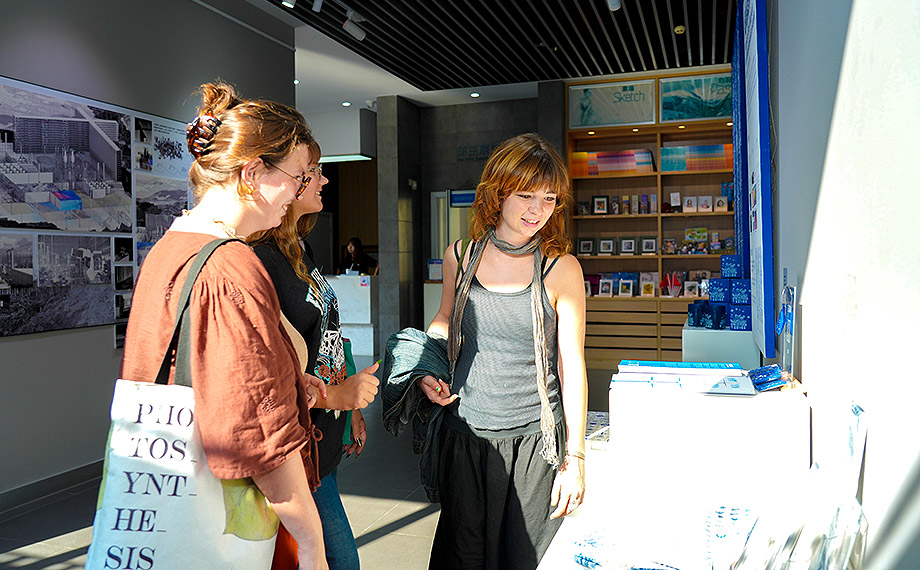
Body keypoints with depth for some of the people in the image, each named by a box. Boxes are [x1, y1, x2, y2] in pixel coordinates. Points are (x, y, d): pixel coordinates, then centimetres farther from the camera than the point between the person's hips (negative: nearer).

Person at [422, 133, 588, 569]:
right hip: (464, 432, 3)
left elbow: (571, 365, -7)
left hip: (532, 439, -2)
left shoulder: (561, 270, -9)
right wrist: (426, 369, 2)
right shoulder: (460, 257, 0)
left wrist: (574, 458, -6)